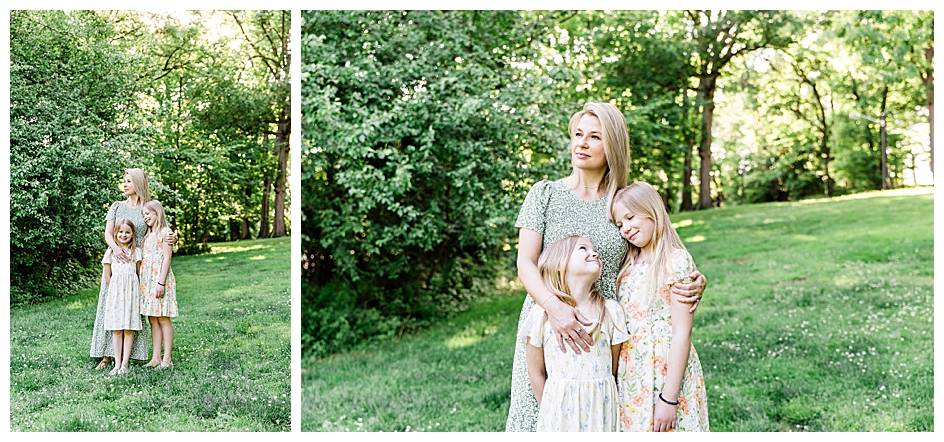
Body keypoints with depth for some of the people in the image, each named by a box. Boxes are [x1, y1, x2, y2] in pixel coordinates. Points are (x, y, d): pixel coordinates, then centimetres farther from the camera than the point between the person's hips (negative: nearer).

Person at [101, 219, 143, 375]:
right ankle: (117, 364, 4)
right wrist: (114, 289, 2)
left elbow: (139, 273, 10)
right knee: (116, 329, 1)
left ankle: (125, 364, 1)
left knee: (129, 329, -2)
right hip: (115, 292, 0)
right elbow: (107, 275, 6)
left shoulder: (136, 252, 8)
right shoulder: (110, 251, 7)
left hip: (132, 292, 0)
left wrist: (129, 288, 3)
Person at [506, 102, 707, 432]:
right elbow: (525, 264, -5)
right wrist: (554, 306, -24)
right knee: (541, 415, 1)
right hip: (547, 324, -1)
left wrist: (694, 285, -10)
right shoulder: (546, 194, 2)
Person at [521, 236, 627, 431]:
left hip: (600, 407, 1)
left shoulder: (611, 311, -1)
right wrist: (549, 410, 4)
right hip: (560, 409, -1)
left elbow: (614, 369, 4)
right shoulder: (542, 315, -6)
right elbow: (536, 371, 1)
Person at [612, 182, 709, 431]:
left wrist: (669, 398, -17)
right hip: (632, 379, 6)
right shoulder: (629, 266, 11)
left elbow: (682, 334, -14)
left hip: (666, 376, -6)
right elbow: (622, 329, 12)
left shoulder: (676, 261, -10)